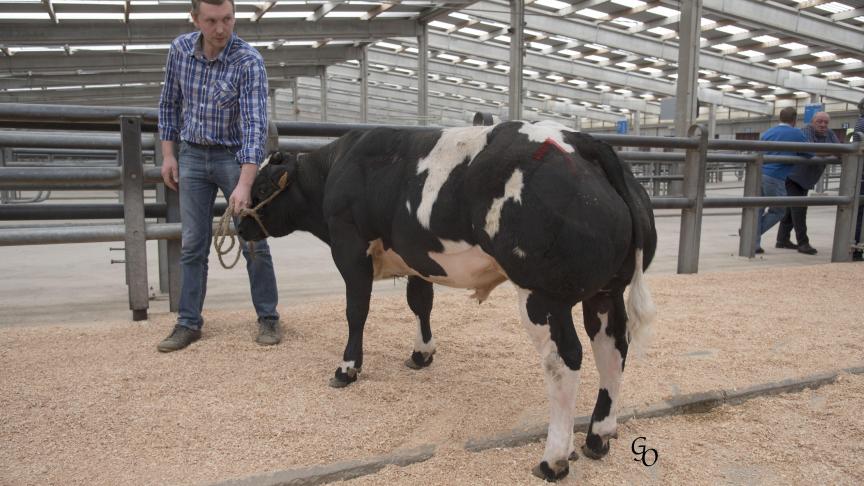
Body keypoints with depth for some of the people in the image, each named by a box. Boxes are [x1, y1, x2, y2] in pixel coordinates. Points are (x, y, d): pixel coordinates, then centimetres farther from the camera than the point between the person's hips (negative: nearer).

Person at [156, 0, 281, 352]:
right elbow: (169, 104, 10)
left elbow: (255, 124, -25)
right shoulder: (180, 49, -3)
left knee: (253, 241, -1)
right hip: (191, 156, 4)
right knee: (193, 244, 5)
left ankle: (267, 318, 14)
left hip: (235, 156, -3)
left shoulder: (248, 61, -18)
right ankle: (189, 323, 15)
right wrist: (168, 154, 5)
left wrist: (245, 184, -34)